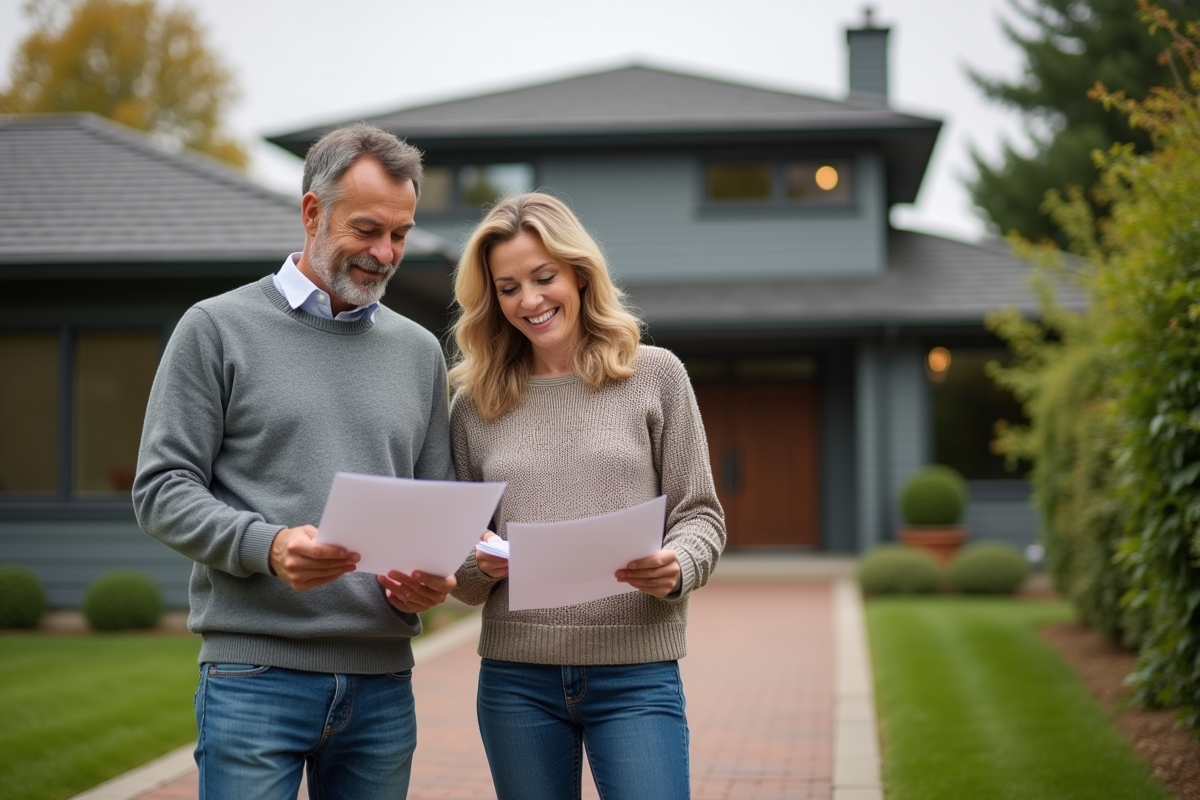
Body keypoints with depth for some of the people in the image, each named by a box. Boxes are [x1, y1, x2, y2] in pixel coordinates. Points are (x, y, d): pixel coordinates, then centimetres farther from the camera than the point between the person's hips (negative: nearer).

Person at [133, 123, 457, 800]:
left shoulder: (419, 351, 15)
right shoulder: (217, 329, 2)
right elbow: (162, 491, -4)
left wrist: (433, 577, -4)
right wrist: (266, 545, -20)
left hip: (383, 680, 4)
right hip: (254, 676, -4)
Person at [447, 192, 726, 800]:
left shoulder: (655, 375, 3)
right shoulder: (475, 403, 9)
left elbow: (700, 514, 4)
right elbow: (462, 578, 13)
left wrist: (676, 569, -17)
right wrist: (479, 566, -10)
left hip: (636, 672, -2)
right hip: (515, 677, 2)